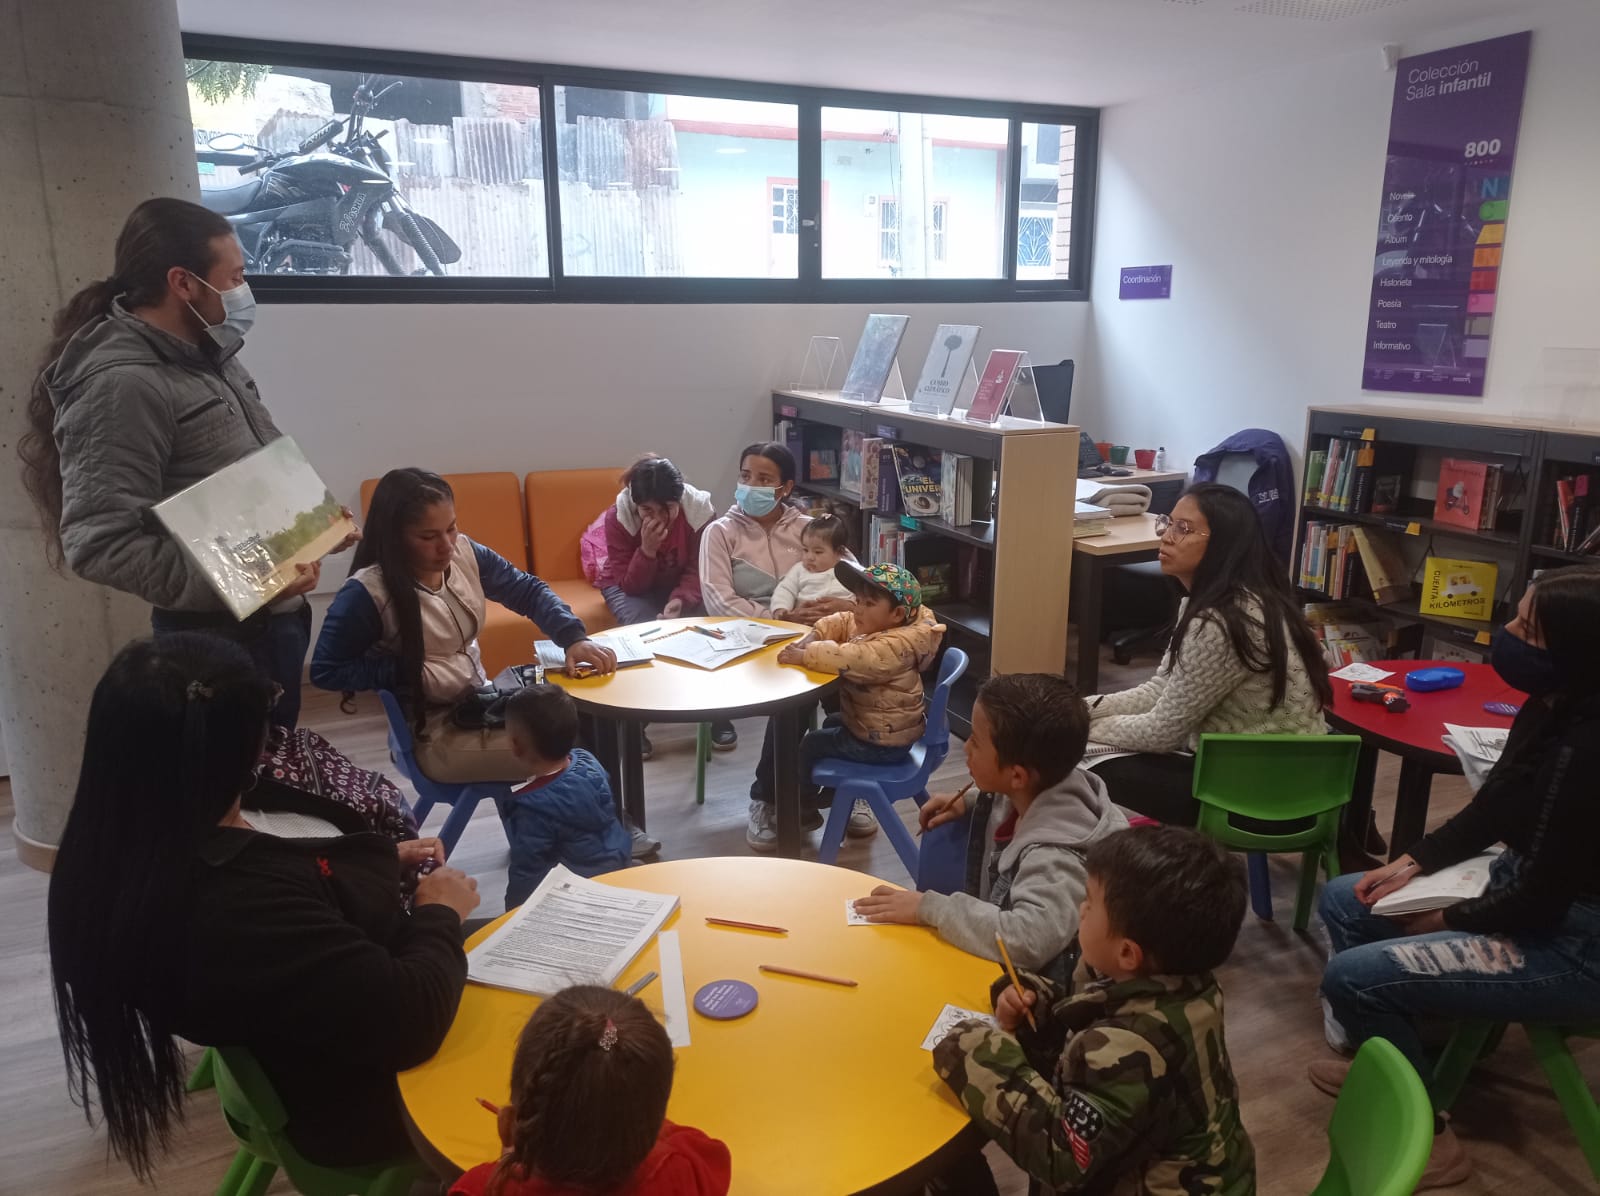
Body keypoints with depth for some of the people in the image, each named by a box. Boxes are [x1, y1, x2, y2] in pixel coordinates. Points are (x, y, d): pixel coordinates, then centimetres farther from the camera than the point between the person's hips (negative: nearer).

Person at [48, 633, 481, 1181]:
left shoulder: (122, 843, -11)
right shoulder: (241, 906, -41)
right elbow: (411, 1018, -35)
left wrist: (383, 861, 4)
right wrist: (439, 915, -17)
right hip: (366, 1101, -8)